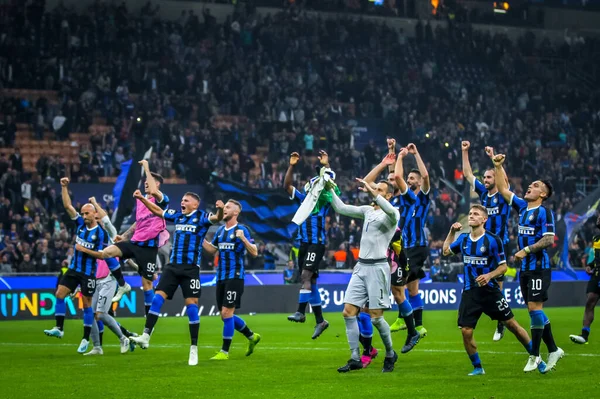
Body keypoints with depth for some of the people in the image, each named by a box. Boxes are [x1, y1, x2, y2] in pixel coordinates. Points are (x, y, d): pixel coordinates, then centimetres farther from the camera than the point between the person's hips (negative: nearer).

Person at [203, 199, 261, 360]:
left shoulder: (241, 230, -7)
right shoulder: (220, 230, 13)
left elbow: (254, 252, -11)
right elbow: (212, 250, 22)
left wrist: (243, 239, -26)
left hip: (234, 277, -8)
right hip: (221, 277, 8)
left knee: (226, 313, -11)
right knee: (225, 315, 11)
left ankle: (224, 352, -5)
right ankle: (252, 336, 31)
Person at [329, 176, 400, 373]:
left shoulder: (392, 214, -5)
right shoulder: (367, 210, 15)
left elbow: (391, 211, -31)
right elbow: (341, 208, 13)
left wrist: (372, 192, -35)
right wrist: (330, 189, 2)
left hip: (377, 267, -7)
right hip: (361, 266, 7)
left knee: (376, 317, -6)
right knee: (348, 312, -2)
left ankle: (390, 354, 15)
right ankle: (355, 359, 3)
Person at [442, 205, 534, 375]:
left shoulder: (493, 240, -9)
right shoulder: (463, 239, 6)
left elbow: (503, 266, -6)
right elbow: (446, 251, 23)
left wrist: (489, 275, -23)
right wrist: (451, 232, 13)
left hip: (489, 290, -4)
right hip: (470, 292, 4)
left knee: (511, 324, 0)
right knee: (466, 331, -6)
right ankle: (477, 368, 11)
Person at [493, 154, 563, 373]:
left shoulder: (544, 212, -10)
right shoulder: (523, 206, 12)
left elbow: (549, 239, -17)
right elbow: (503, 189, 18)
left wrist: (526, 250, -20)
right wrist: (498, 166, 10)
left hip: (539, 267, -8)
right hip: (525, 268, 8)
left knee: (535, 308, -9)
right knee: (534, 310, 10)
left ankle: (535, 356, -5)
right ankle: (553, 350, 18)